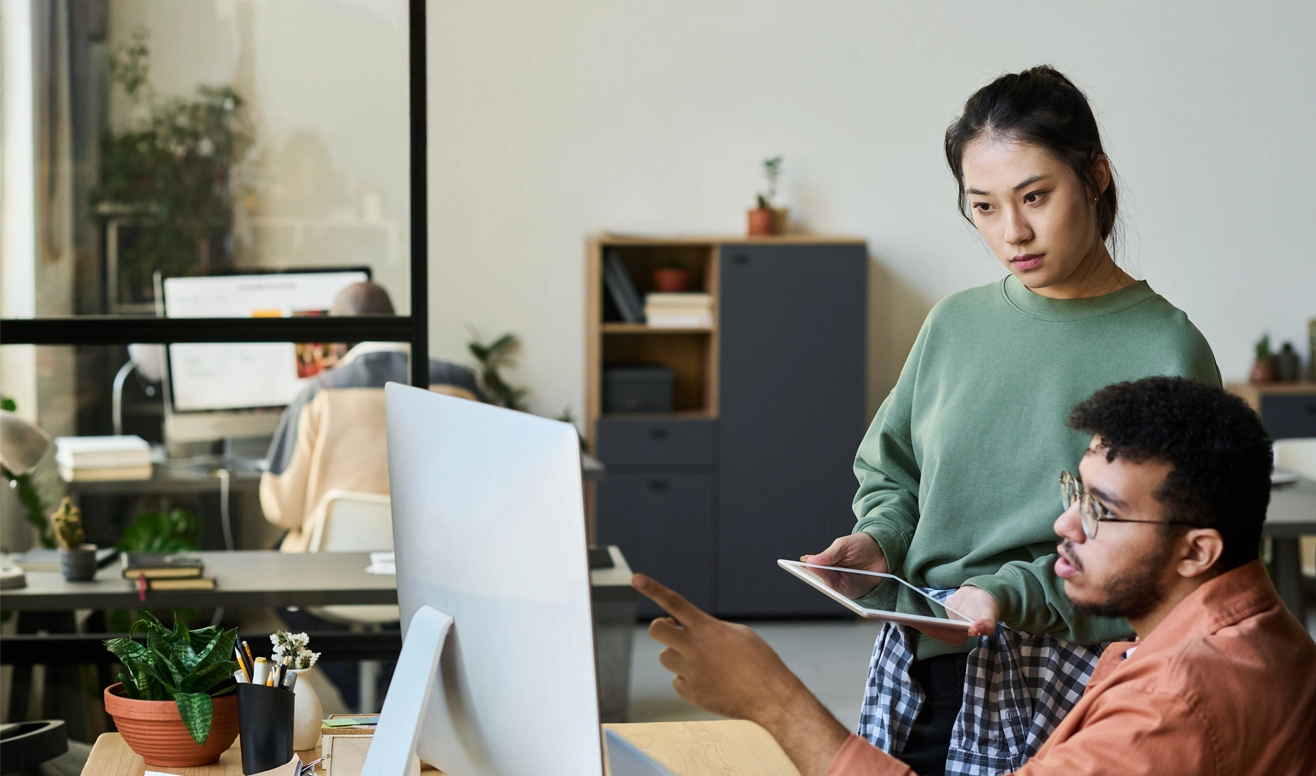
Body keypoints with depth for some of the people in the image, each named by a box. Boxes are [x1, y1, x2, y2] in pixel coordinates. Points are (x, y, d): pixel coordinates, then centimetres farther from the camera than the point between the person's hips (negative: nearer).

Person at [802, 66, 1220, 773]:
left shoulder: (1165, 350, -9)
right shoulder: (955, 324, 7)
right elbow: (892, 474, 17)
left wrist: (1012, 594, -21)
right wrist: (876, 541, -4)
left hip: (1054, 699, -4)